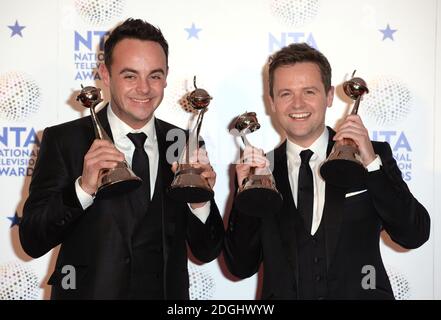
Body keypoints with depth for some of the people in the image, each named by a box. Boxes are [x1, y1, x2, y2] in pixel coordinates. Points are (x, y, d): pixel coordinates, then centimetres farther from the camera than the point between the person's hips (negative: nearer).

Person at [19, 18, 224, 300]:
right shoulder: (63, 140, -11)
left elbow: (207, 253, -3)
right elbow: (32, 242, -15)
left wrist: (200, 203, -21)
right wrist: (83, 189, -29)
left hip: (168, 292, 2)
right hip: (89, 291, -2)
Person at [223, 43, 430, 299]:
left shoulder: (374, 154, 2)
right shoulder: (262, 168, 4)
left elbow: (415, 236, -6)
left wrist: (372, 164, -13)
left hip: (361, 293, -1)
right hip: (283, 295, 1)